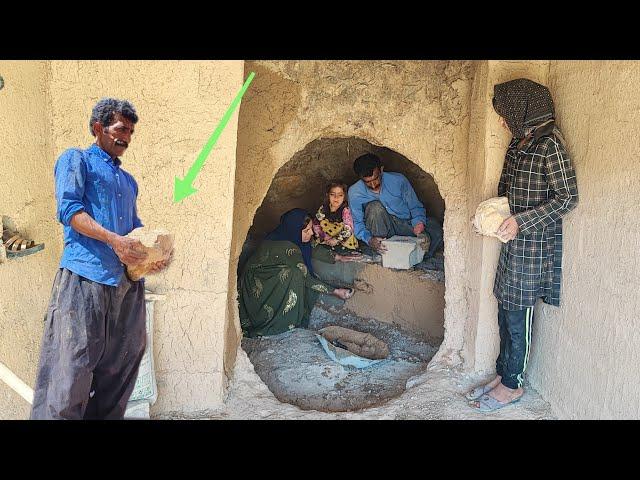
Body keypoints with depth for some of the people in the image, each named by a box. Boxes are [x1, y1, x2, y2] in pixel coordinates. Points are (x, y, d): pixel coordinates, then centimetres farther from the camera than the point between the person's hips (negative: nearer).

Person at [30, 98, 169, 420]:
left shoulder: (128, 180, 27)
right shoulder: (76, 159, 7)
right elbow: (68, 209, -7)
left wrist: (150, 254, 6)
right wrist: (114, 240, -17)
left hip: (127, 279, 7)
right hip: (85, 274, -7)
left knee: (124, 359, 7)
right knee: (73, 361, -9)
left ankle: (106, 416, 19)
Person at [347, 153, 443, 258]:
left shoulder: (398, 180, -9)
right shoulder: (354, 192, -9)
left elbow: (415, 207, -1)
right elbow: (357, 223, -6)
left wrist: (419, 222, -23)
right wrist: (369, 239, -26)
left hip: (406, 224, 1)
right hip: (381, 229, -1)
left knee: (434, 225, -27)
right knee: (375, 206, -32)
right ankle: (383, 253, -24)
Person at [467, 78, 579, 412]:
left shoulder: (549, 144, -16)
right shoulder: (518, 143, 10)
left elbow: (568, 198, -18)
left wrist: (521, 221, -22)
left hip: (534, 247, -8)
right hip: (513, 243, 8)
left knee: (518, 319, 3)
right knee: (506, 313, 16)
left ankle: (512, 385, 19)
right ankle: (503, 374, 30)